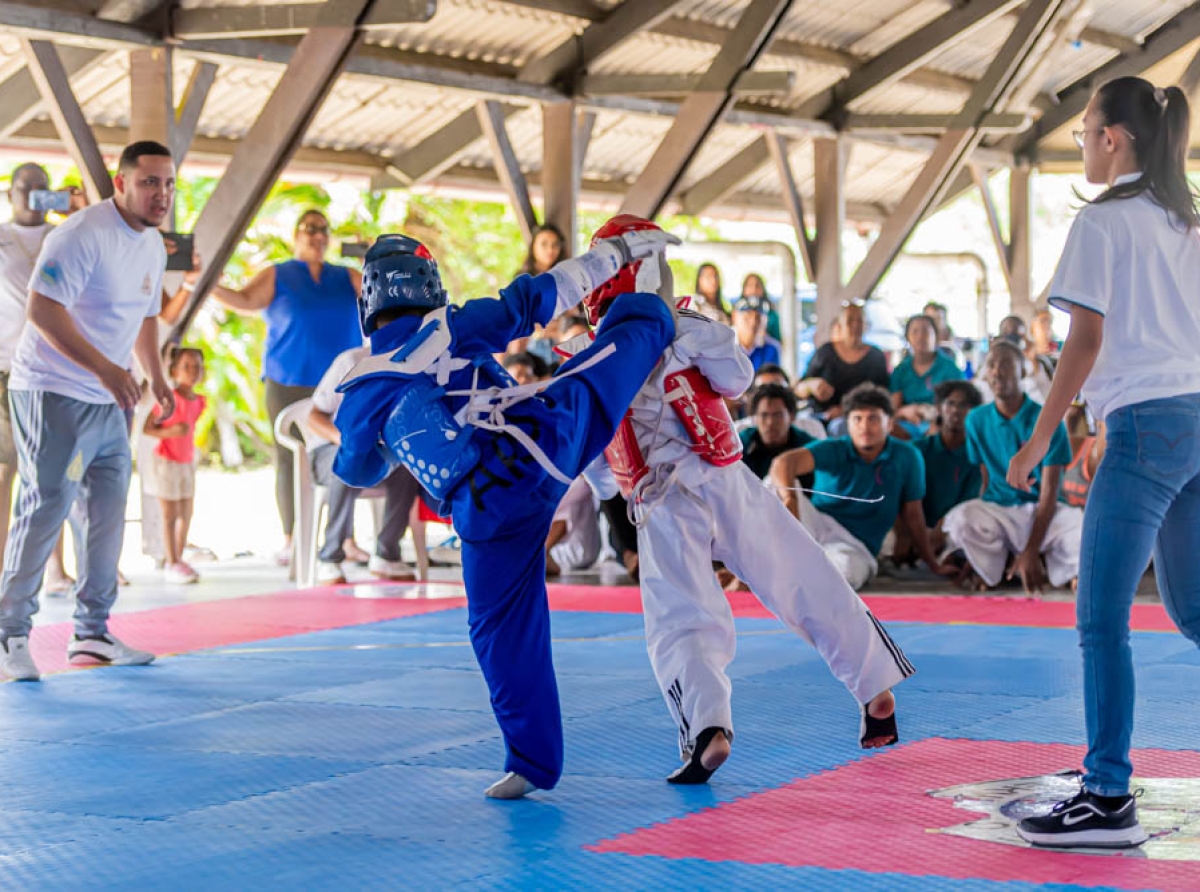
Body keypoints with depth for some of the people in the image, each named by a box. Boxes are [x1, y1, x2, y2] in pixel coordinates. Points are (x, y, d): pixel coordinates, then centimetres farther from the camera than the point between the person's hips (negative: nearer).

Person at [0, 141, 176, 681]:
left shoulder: (153, 246, 11)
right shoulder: (82, 236, -17)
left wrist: (155, 375, 14)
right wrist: (103, 367, -30)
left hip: (107, 402, 9)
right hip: (52, 393, -9)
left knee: (109, 510, 10)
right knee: (45, 509, -11)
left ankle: (91, 633, 19)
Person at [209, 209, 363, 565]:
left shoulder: (348, 279, 14)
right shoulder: (277, 277, 7)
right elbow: (245, 301, -6)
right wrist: (211, 287, -22)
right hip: (290, 384, -2)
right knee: (289, 461, 0)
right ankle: (291, 541, 7)